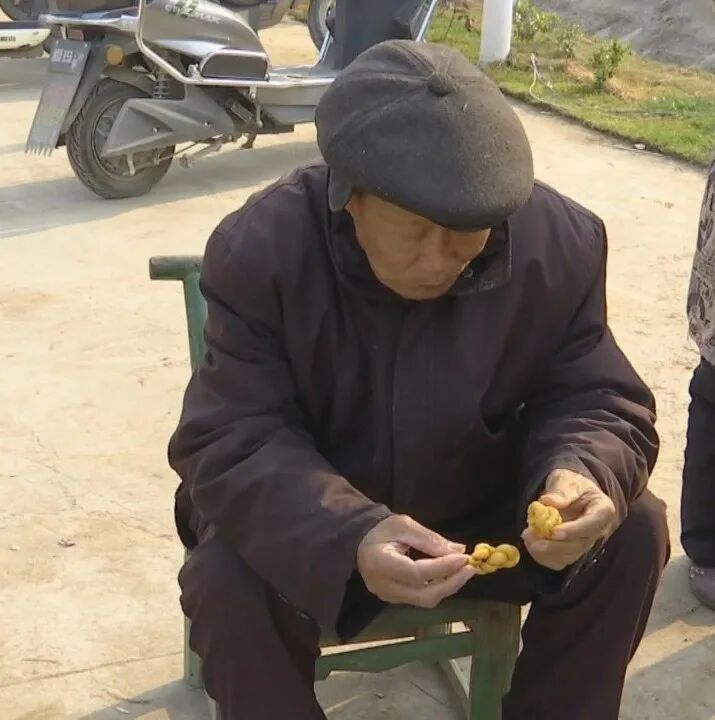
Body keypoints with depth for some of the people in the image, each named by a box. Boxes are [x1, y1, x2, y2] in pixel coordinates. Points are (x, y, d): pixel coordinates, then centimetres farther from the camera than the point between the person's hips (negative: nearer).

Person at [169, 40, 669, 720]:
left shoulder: (560, 242, -18)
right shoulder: (261, 249, -25)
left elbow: (599, 402, -9)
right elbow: (230, 443, -28)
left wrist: (582, 474, -35)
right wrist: (349, 538, -47)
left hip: (481, 508, 3)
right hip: (317, 522, -2)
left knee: (633, 532, -18)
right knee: (227, 582, -31)